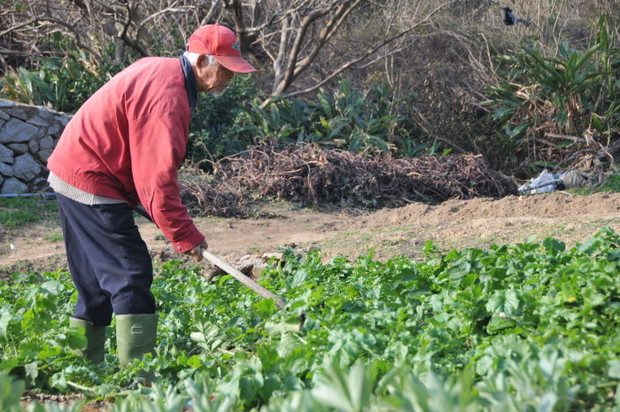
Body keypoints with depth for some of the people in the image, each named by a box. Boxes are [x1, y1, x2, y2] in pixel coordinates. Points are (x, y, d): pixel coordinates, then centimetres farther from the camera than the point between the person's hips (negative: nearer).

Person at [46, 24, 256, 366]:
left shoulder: (158, 70, 9)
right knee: (131, 276, -10)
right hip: (91, 183, -10)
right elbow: (156, 178, -25)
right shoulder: (167, 96, -22)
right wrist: (185, 235, -19)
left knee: (97, 282, 15)